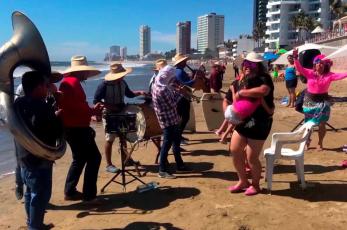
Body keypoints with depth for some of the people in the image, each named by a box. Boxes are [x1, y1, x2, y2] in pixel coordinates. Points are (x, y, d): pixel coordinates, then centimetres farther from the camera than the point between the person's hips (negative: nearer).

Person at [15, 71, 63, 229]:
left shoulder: (19, 103, 4)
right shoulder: (42, 107, -22)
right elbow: (58, 132, -19)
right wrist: (57, 116, 1)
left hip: (24, 158, 9)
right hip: (39, 159, -9)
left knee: (31, 192, 22)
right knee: (41, 195, 4)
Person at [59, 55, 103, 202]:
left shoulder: (67, 81, 17)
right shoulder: (73, 82, -15)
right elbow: (77, 106, -27)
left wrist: (91, 111, 12)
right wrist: (93, 111, -14)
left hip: (73, 127, 11)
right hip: (76, 128, -11)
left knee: (80, 159, 18)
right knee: (94, 158, -3)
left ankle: (70, 191, 24)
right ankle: (89, 195, 3)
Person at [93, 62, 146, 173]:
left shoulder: (122, 83, 0)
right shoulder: (104, 85, -19)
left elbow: (129, 94, 15)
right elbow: (96, 101, -17)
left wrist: (139, 93, -2)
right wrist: (110, 106, -26)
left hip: (121, 113, 7)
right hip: (109, 115, -7)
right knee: (110, 140, 0)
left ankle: (127, 159, 32)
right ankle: (109, 165, 10)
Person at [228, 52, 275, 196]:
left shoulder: (264, 78, -14)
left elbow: (263, 91, -38)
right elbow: (236, 101, 22)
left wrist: (241, 92, -27)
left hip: (259, 123, -8)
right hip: (242, 121, 8)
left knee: (251, 157, -1)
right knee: (234, 150, 10)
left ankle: (255, 185, 25)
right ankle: (243, 181, 29)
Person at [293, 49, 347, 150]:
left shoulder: (329, 75, -4)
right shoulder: (310, 73, -3)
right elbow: (299, 68, -13)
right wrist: (295, 58, -27)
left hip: (323, 101, 0)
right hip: (309, 100, 0)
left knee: (321, 124, 3)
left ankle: (320, 143, 22)